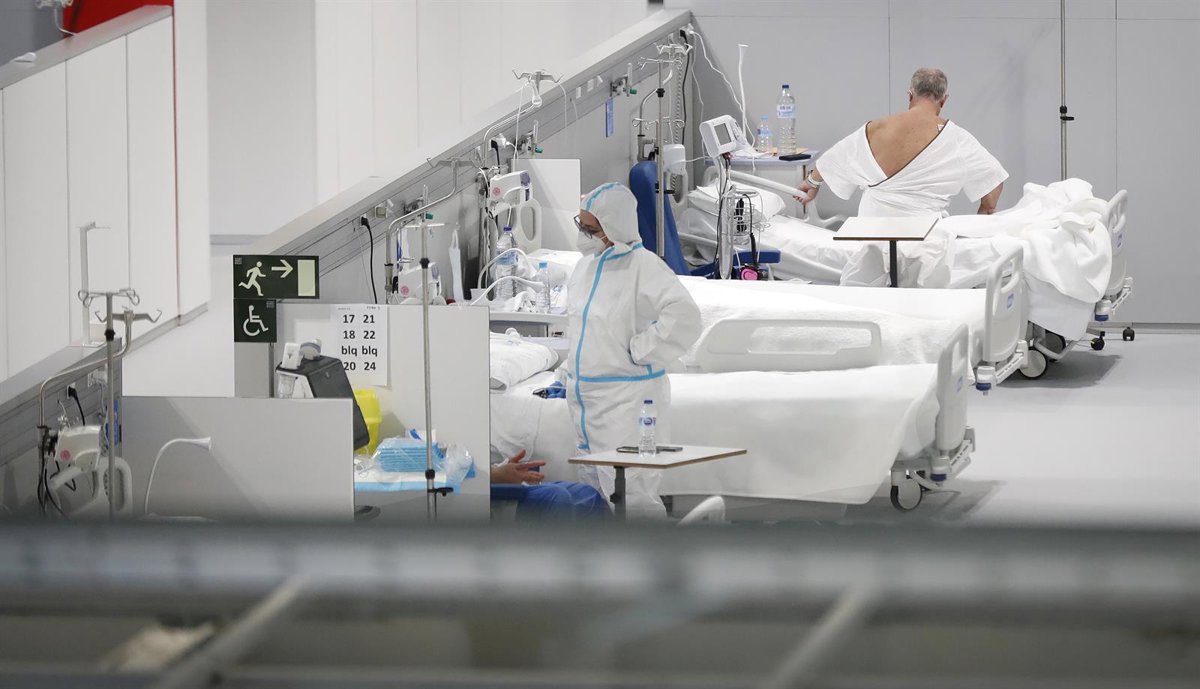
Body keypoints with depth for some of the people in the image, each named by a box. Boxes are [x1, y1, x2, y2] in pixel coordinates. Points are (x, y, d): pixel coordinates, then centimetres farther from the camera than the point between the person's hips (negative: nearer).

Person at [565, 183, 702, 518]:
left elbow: (684, 317, -29)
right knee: (592, 487, 15)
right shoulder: (586, 265, 10)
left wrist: (640, 352, -21)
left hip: (627, 400, -9)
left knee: (632, 496, -12)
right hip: (582, 397, 9)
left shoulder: (644, 267, -16)